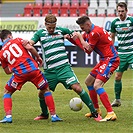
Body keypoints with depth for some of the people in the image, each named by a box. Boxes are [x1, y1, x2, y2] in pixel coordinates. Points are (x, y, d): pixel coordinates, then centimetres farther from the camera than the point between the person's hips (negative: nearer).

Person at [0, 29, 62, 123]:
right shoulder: (17, 40, 13)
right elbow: (30, 48, -3)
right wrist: (38, 57, 12)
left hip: (19, 74, 0)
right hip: (33, 69, 0)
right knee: (46, 90, 19)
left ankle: (8, 116, 3)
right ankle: (54, 115, 13)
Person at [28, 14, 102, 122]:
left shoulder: (61, 31, 6)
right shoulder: (40, 33, 7)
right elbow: (30, 43, -6)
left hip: (64, 67, -1)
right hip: (49, 71, 2)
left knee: (77, 88, -14)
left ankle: (94, 112, -7)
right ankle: (44, 114, 31)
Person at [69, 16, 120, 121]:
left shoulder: (95, 32, -18)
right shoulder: (89, 32, 13)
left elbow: (88, 50, -13)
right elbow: (81, 42, 21)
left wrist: (80, 37, -5)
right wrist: (71, 38, 2)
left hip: (111, 60, -11)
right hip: (105, 60, 11)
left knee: (97, 85, -22)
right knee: (89, 81, 19)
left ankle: (111, 113, -28)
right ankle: (96, 110, 29)